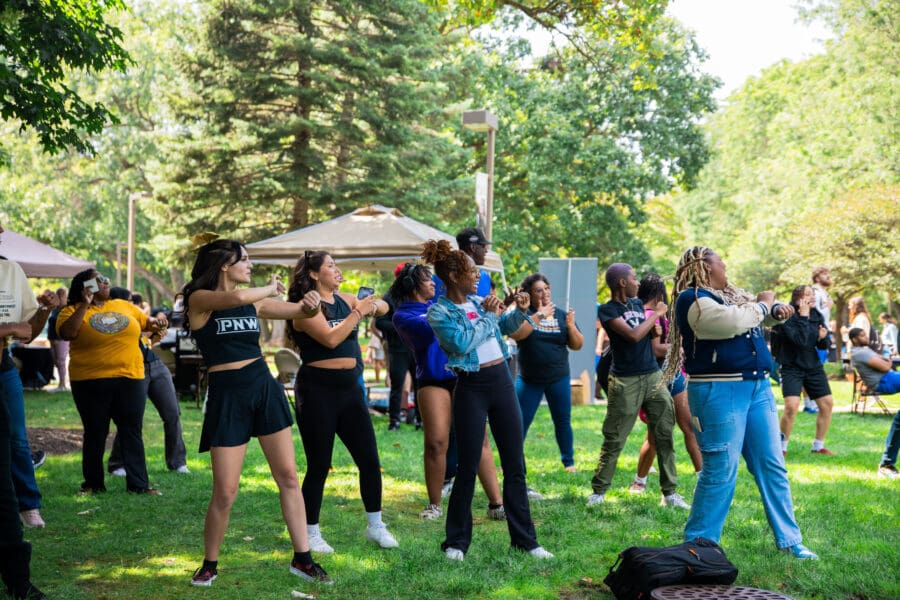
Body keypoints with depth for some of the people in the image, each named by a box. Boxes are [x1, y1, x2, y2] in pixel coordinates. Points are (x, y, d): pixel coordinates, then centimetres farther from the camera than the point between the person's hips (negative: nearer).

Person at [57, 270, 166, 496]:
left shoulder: (125, 306, 12)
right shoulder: (73, 311, -1)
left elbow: (145, 321, 23)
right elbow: (66, 333, -19)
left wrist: (155, 324, 0)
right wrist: (85, 305, -18)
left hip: (129, 378, 3)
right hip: (91, 383, -3)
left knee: (132, 433, 4)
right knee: (95, 434, 7)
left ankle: (139, 483, 8)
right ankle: (93, 484, 19)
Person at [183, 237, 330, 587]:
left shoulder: (255, 301, 8)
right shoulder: (199, 299, -8)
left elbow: (302, 312, 12)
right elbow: (235, 299, -28)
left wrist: (312, 306, -12)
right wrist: (272, 289, -10)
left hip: (265, 388, 5)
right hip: (227, 395, -5)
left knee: (288, 476, 5)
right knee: (225, 492, -3)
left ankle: (302, 558, 15)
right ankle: (209, 564, 18)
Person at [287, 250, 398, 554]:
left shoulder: (344, 299, 8)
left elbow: (383, 308, 17)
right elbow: (331, 338, -23)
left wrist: (373, 305, -5)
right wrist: (358, 312, -18)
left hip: (349, 389, 6)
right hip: (317, 390, -6)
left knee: (370, 460, 6)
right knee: (319, 466, 0)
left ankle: (376, 526, 19)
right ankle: (311, 533, 12)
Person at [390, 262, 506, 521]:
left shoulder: (439, 302, 18)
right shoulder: (402, 315, 1)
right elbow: (429, 330, -16)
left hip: (462, 376, 4)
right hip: (432, 381, -4)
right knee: (436, 443, -6)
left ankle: (496, 504, -6)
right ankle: (434, 506, 11)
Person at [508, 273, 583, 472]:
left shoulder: (561, 314, 6)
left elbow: (577, 345, 4)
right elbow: (515, 334, -23)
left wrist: (571, 325, -14)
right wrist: (539, 315, -24)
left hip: (558, 379, 3)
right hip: (529, 379, -2)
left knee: (563, 421, 7)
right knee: (520, 423, -3)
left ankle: (569, 462, 19)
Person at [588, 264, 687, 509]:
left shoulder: (637, 303, 12)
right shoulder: (607, 310, -8)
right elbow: (633, 335, -20)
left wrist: (655, 330, 2)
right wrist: (656, 313, -10)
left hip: (653, 376, 6)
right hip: (625, 381, -6)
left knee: (664, 435, 3)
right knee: (614, 440, -1)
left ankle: (670, 492, 8)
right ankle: (598, 491, 11)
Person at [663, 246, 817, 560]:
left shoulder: (729, 293, 16)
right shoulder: (692, 299, -11)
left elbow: (759, 315, 30)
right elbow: (736, 321, -22)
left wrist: (776, 310, 6)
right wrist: (763, 303, -3)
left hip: (757, 387, 8)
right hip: (719, 392, -8)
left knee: (772, 466, 10)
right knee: (721, 471, -6)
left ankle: (789, 540, 18)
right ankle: (698, 543, 6)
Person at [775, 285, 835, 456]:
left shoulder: (817, 316, 3)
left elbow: (824, 345, 8)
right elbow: (800, 340, -29)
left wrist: (823, 338, -14)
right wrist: (803, 317, -26)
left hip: (813, 366, 7)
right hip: (791, 367, -7)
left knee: (827, 403, 5)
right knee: (791, 405, -20)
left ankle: (818, 445, 21)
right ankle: (782, 446, -1)